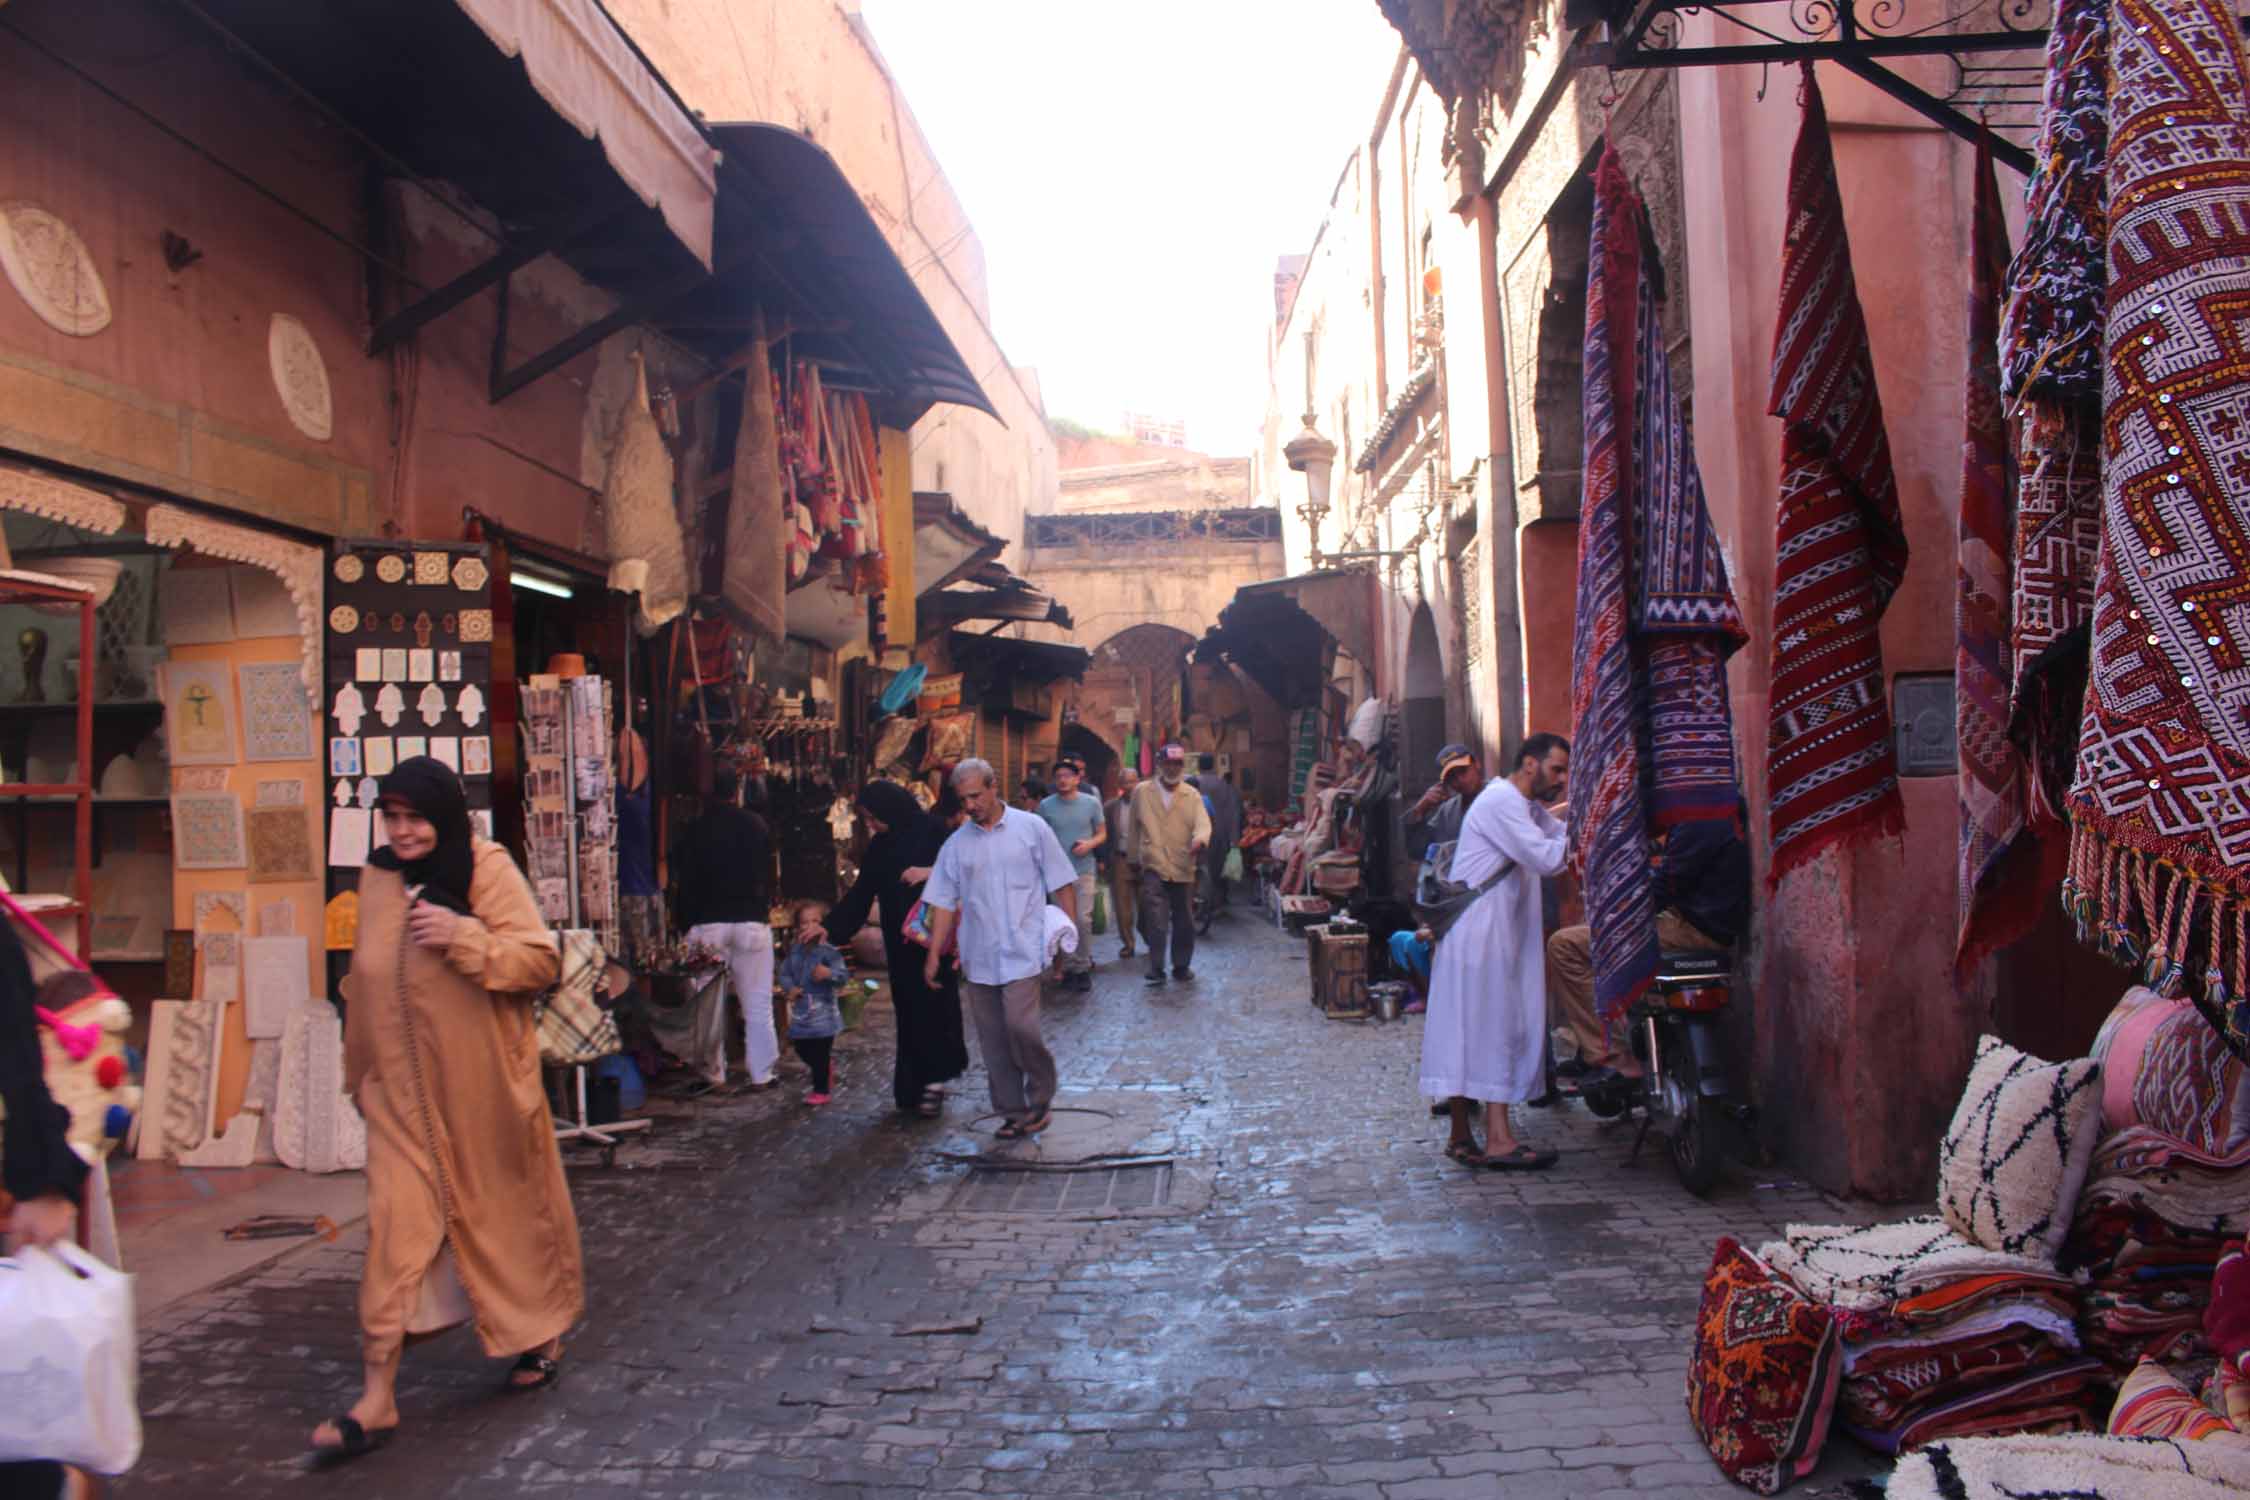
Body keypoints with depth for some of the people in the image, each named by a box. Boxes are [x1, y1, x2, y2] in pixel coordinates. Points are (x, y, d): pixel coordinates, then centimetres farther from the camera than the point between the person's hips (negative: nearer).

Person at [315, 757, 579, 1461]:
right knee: (396, 1224, -1)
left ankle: (542, 1332, 33)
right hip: (401, 1087, 4)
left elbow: (542, 959, -15)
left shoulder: (488, 869, -9)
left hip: (480, 1084, -4)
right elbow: (365, 980, 17)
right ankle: (377, 1396, 3)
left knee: (509, 1207, 11)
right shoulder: (378, 879, 7)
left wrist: (462, 936, -27)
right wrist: (359, 1070, 20)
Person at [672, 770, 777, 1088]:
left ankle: (714, 1074, 10)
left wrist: (687, 924, 7)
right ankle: (761, 1074, 5)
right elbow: (768, 874, 4)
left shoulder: (693, 831, 1)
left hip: (706, 923, 0)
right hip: (751, 920, 0)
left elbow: (683, 883, 2)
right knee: (757, 1003, 4)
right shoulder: (757, 826, 1)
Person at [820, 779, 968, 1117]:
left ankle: (935, 1077, 4)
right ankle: (914, 1084, 9)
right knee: (909, 1009, 4)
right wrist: (830, 926, 5)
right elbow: (861, 892, 12)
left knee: (934, 1003, -6)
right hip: (900, 940, 5)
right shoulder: (879, 846, 10)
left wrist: (931, 871, -20)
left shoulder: (933, 829, -7)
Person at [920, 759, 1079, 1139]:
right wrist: (934, 955, 3)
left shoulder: (1031, 828, 0)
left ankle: (1040, 1098, 6)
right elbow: (943, 902, 9)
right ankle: (1014, 1112, 19)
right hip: (978, 958, 4)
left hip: (1022, 952, -4)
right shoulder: (956, 844, 8)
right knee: (993, 1042, 6)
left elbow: (1061, 884, 2)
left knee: (1020, 1026, -16)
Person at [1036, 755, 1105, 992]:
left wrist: (1090, 844, -15)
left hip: (1084, 871, -1)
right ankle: (1069, 967, 16)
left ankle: (1084, 966, 9)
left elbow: (1102, 834, 6)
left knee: (1083, 919, -5)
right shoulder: (1046, 805, -2)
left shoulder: (1091, 803, -2)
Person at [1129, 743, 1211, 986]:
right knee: (1156, 921, -15)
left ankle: (1182, 966, 27)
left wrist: (1200, 839, -30)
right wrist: (1135, 858, 14)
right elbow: (1135, 828, 12)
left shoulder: (1192, 795, 6)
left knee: (1184, 921, 12)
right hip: (1153, 867, -2)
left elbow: (1203, 822, -8)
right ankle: (1156, 968, -9)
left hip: (1184, 868, 2)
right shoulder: (1141, 791, 5)